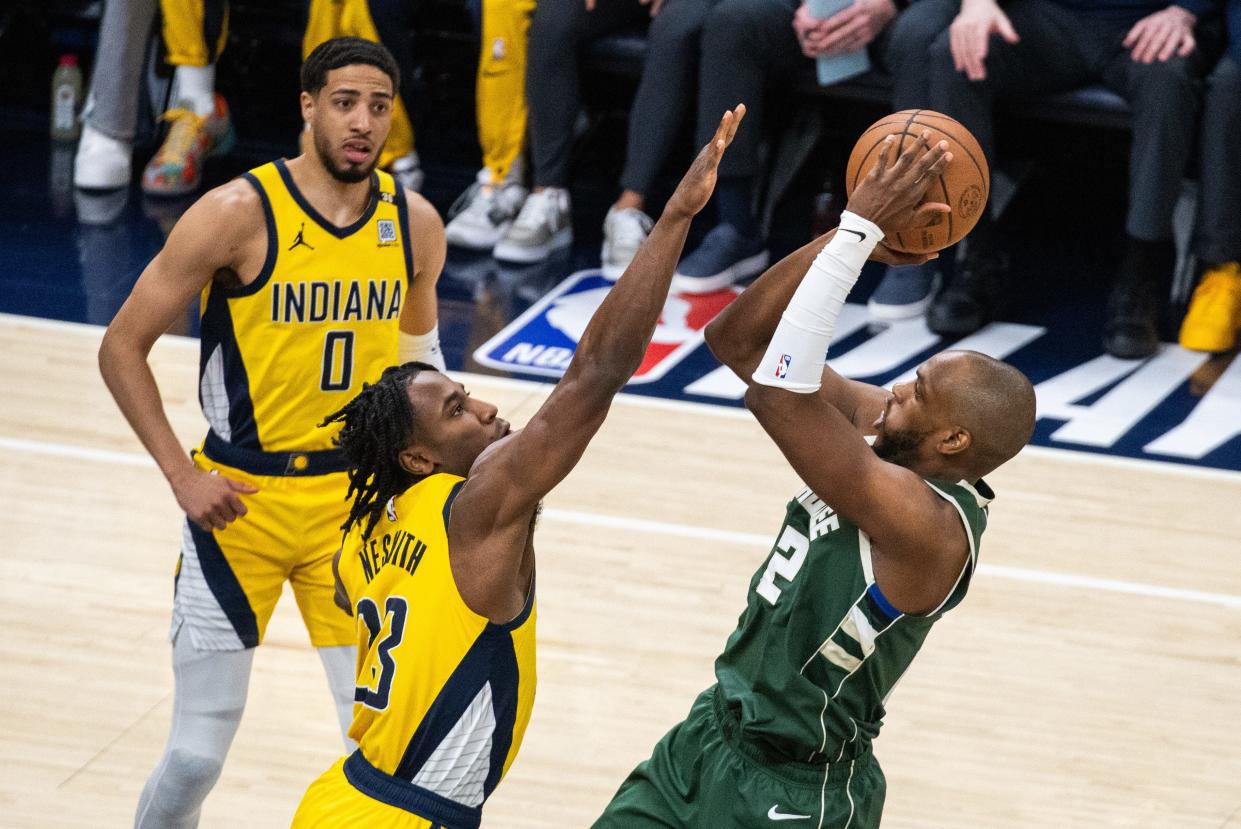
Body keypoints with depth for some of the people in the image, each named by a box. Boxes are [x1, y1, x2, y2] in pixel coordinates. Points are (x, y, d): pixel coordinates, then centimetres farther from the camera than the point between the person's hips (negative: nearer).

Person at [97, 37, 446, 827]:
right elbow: (122, 347, -9)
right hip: (239, 496, -3)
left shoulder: (416, 223, -3)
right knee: (197, 756, 1)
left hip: (356, 495, 3)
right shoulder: (238, 214, -16)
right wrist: (183, 476, -14)